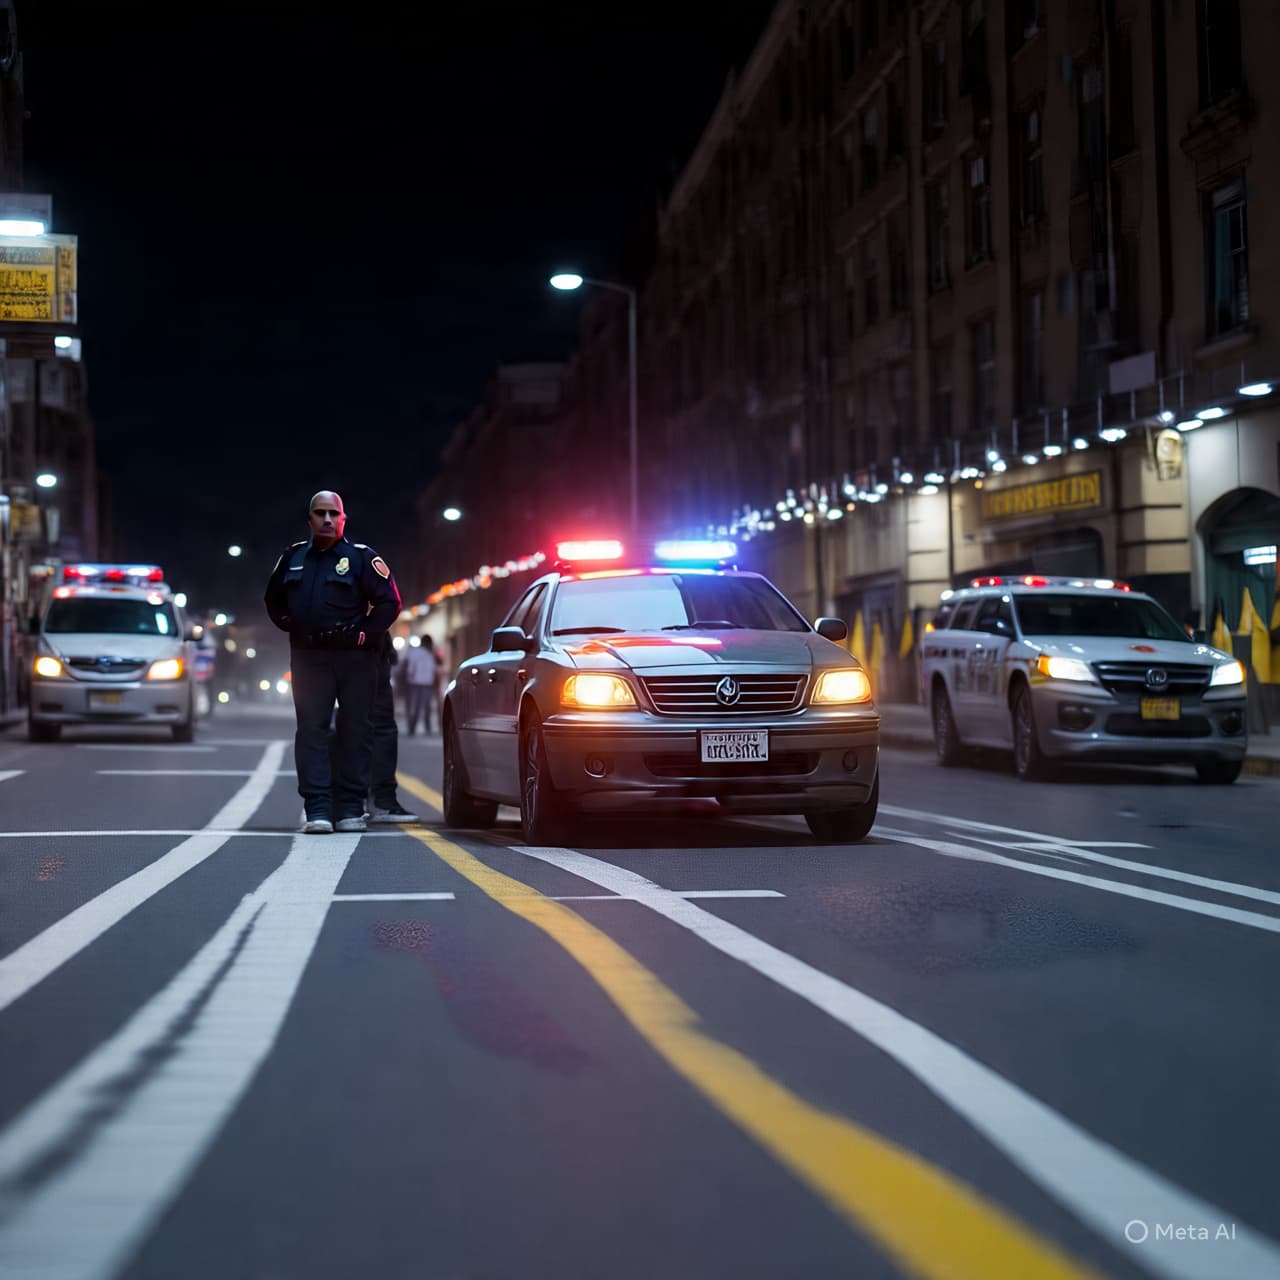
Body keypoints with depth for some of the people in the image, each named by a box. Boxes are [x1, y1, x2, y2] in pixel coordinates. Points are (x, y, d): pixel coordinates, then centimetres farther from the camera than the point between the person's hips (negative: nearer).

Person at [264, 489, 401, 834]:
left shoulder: (361, 557, -3)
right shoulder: (293, 557, 10)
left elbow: (389, 601, -2)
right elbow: (274, 599, 24)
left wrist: (365, 634, -8)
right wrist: (292, 627, 12)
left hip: (354, 656, -2)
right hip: (308, 657, 3)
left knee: (356, 731, 1)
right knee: (311, 730, -4)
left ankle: (350, 808, 8)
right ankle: (316, 808, -5)